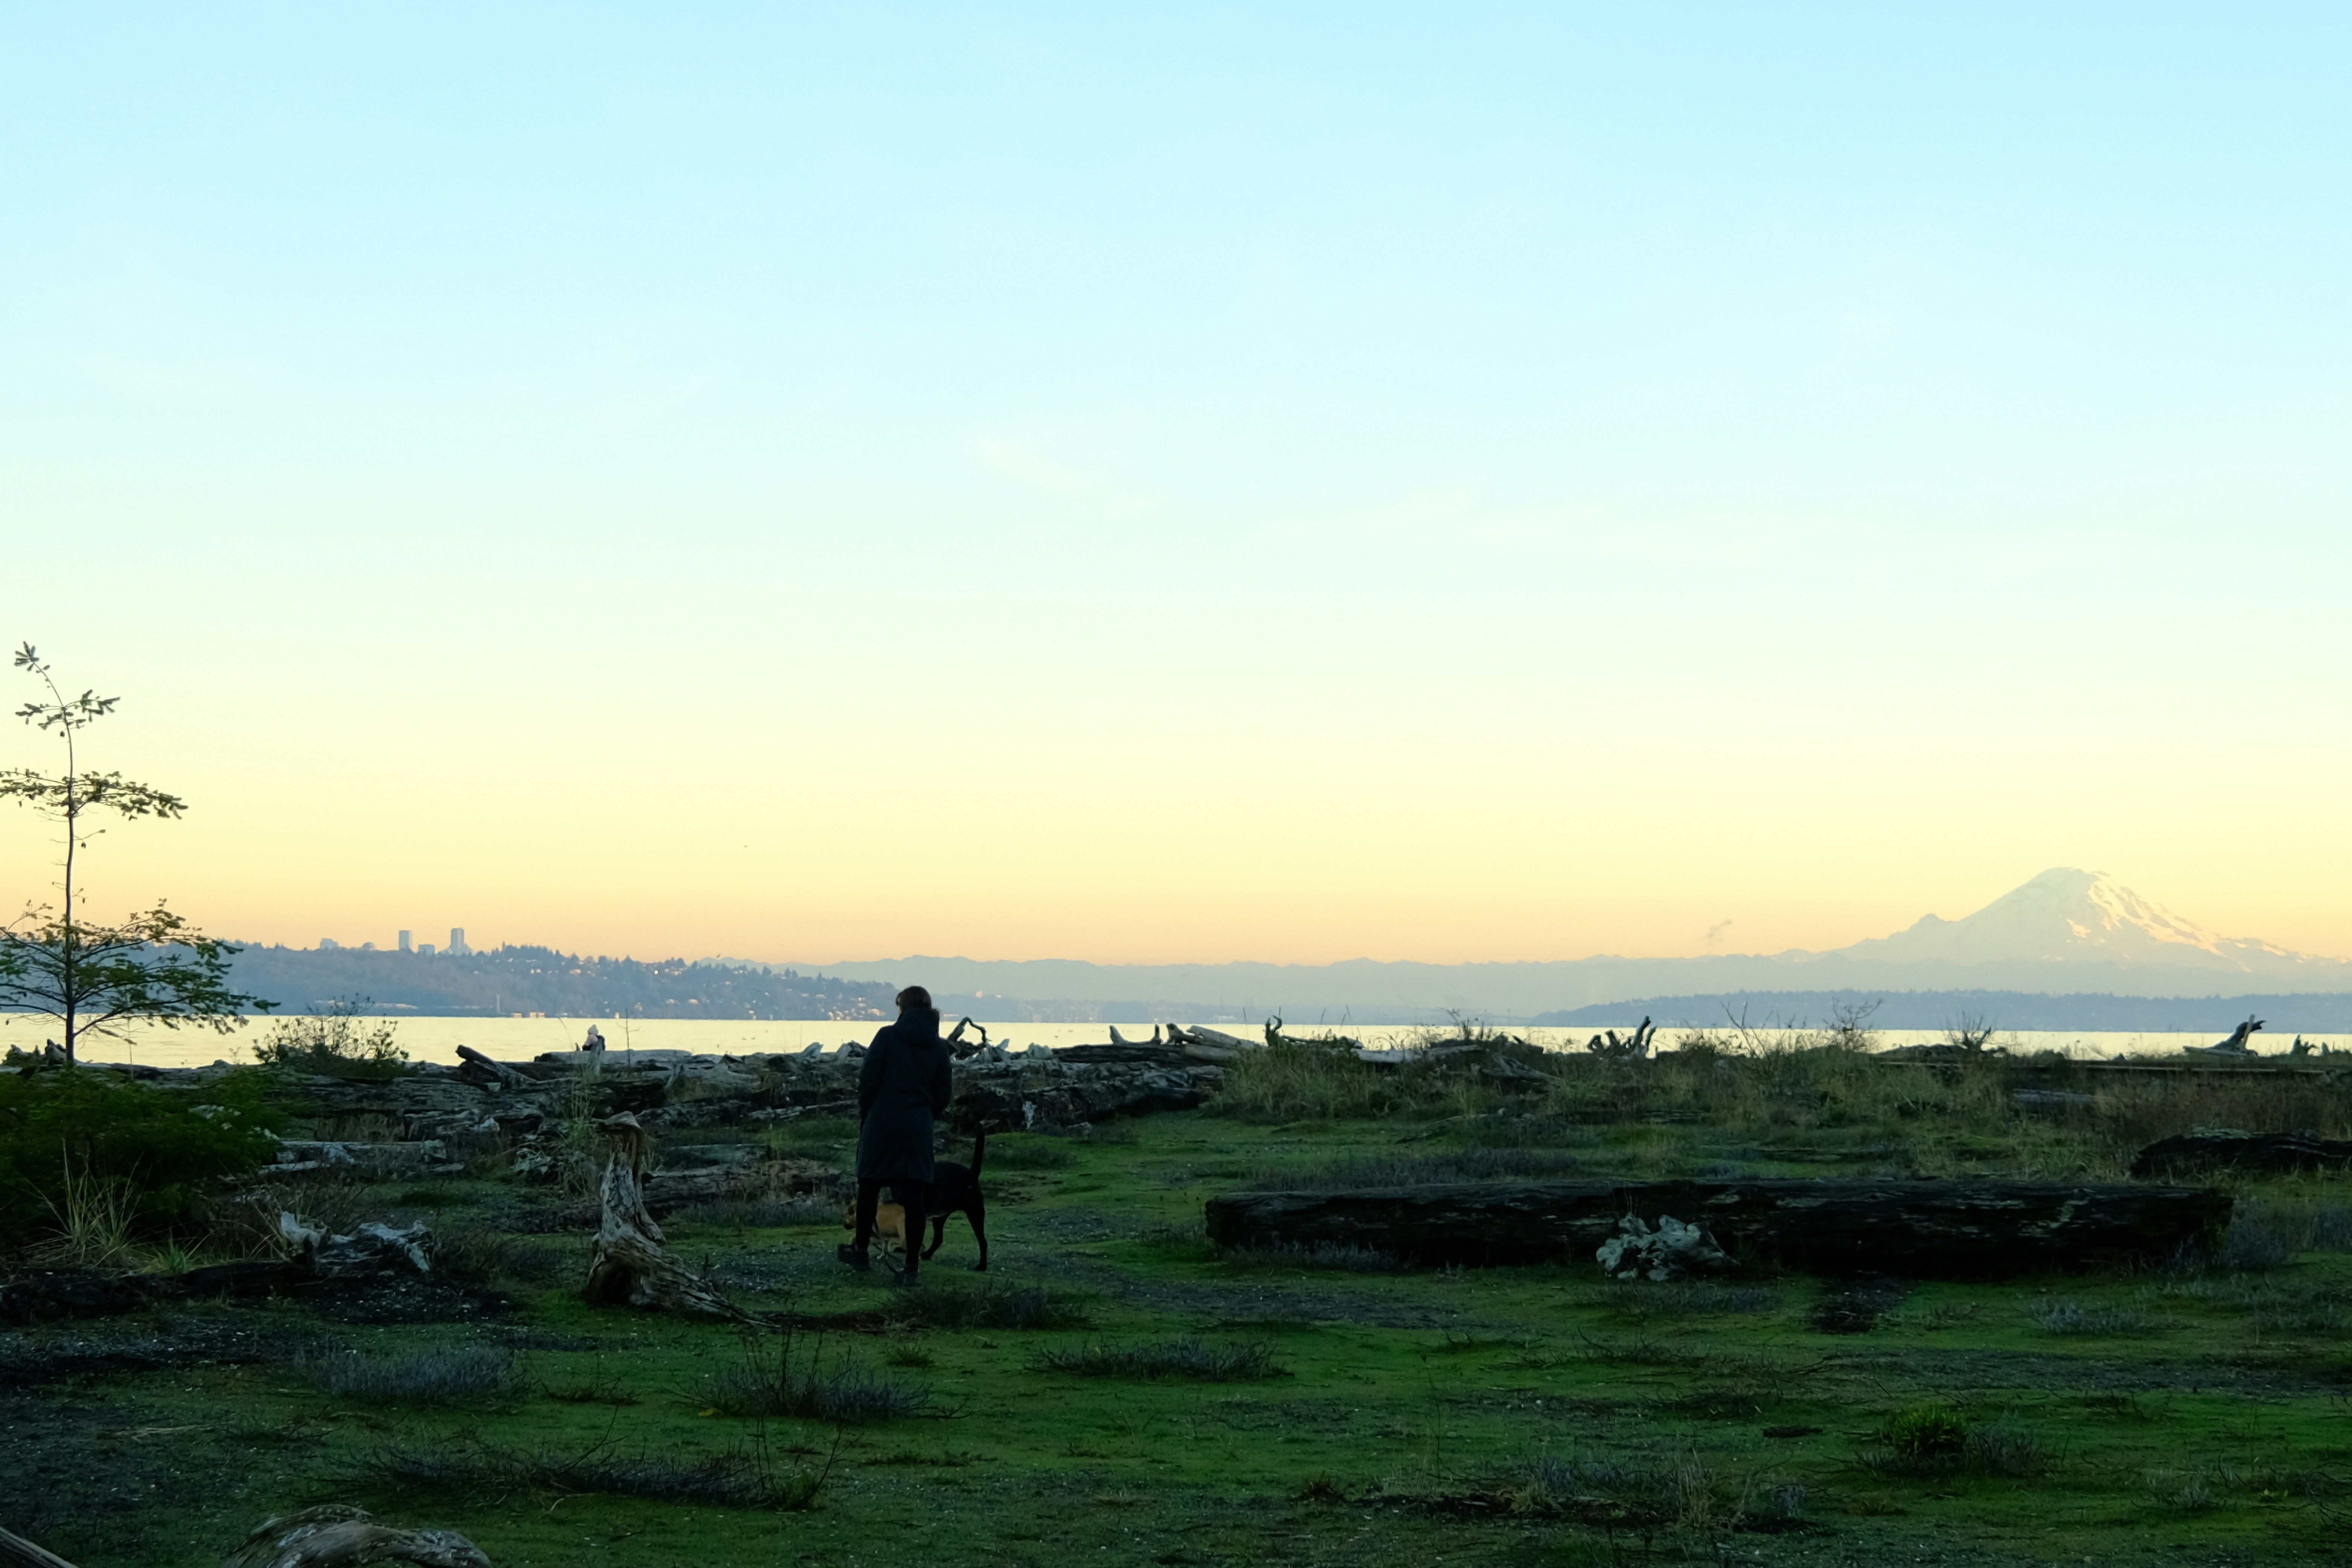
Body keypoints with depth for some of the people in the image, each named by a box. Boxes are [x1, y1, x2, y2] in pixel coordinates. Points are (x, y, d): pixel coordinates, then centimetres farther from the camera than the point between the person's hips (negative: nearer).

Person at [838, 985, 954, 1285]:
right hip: (918, 1130, 3)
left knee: (870, 1186, 14)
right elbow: (944, 1094, 7)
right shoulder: (938, 1046, 5)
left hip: (882, 1124, -3)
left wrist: (865, 1117, 5)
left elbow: (868, 1080, -7)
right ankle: (911, 1268, 0)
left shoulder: (887, 1036, -6)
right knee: (914, 1195, 2)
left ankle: (861, 1250, 27)